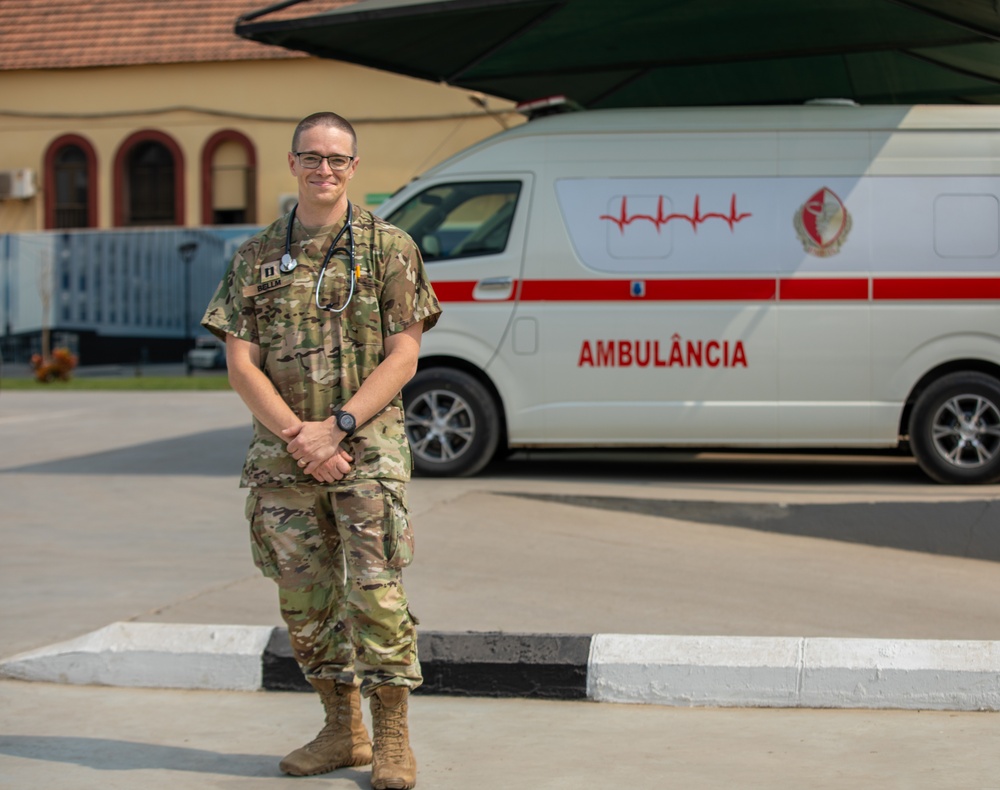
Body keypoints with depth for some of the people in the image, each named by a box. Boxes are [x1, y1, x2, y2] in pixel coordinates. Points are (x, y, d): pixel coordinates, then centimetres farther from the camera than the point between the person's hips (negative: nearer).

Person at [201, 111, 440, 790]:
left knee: (375, 592, -7)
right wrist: (297, 436, -9)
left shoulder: (391, 248, 2)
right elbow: (241, 363, 3)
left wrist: (336, 426, -13)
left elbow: (402, 358, -4)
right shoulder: (257, 257, 9)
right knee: (305, 598, 8)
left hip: (369, 450, -3)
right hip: (282, 453, 3)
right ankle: (343, 730, 22)